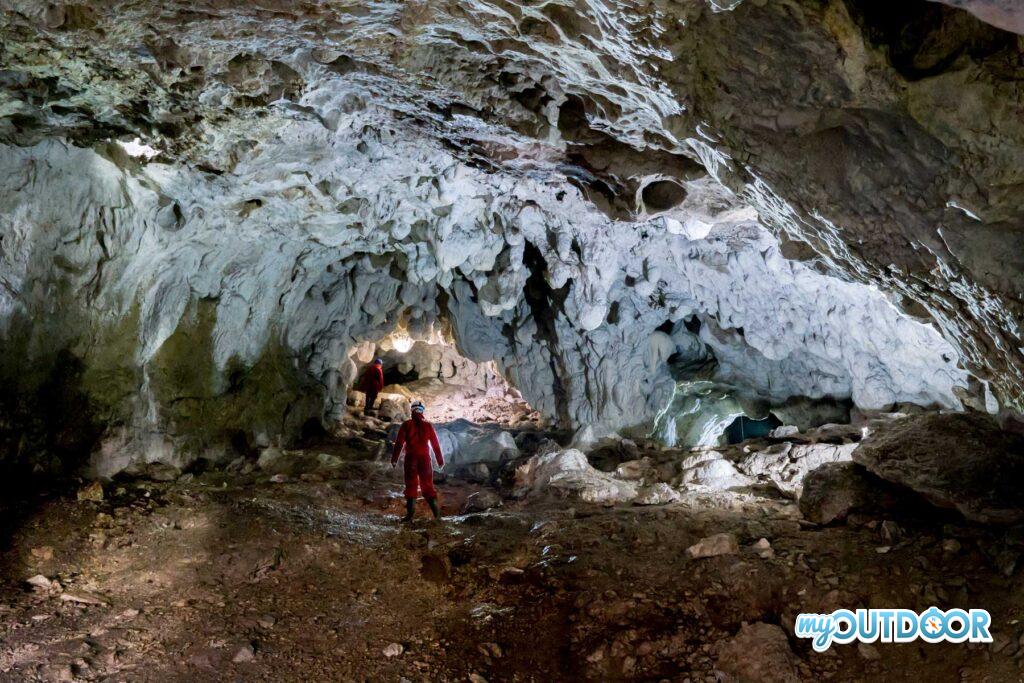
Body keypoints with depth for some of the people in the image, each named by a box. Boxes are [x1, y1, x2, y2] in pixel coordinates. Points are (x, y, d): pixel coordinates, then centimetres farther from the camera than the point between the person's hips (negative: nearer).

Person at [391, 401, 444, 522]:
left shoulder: (406, 425, -1)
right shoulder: (428, 426, 4)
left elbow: (399, 443, -5)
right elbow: (435, 444, 7)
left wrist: (394, 459, -2)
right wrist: (440, 460, 14)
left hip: (411, 458, -1)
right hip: (425, 458, 2)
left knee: (411, 485, 3)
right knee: (427, 485, 10)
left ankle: (410, 514, -4)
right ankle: (436, 513, 3)